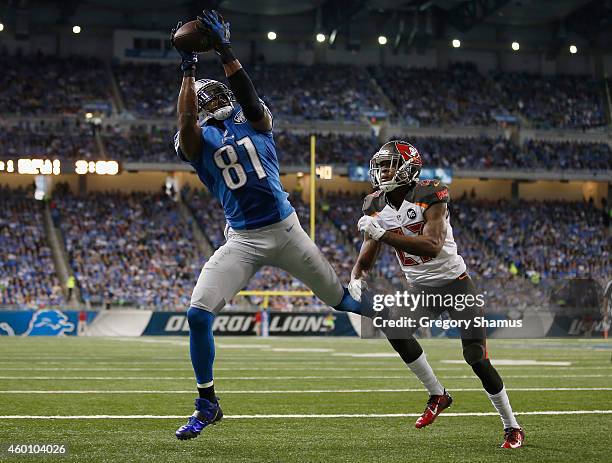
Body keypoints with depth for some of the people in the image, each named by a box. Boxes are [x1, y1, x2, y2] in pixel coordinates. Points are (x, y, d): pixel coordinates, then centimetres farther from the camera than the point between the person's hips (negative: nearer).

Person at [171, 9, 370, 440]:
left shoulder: (255, 121, 5)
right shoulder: (199, 141, 4)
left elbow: (249, 95, -17)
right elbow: (186, 121, -19)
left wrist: (225, 51, -26)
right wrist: (188, 70, -22)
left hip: (285, 228, 0)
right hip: (242, 240, 0)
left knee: (339, 296, 11)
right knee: (198, 314, -13)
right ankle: (208, 404, 0)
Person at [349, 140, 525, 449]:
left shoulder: (430, 196, -21)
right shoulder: (376, 207, -2)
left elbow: (432, 247, -34)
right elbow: (366, 257, 1)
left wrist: (383, 234, -38)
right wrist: (356, 280, -22)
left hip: (455, 284, -5)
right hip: (421, 289, 5)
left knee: (477, 359, -11)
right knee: (394, 330, -22)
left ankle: (512, 428, 4)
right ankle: (438, 396, -1)